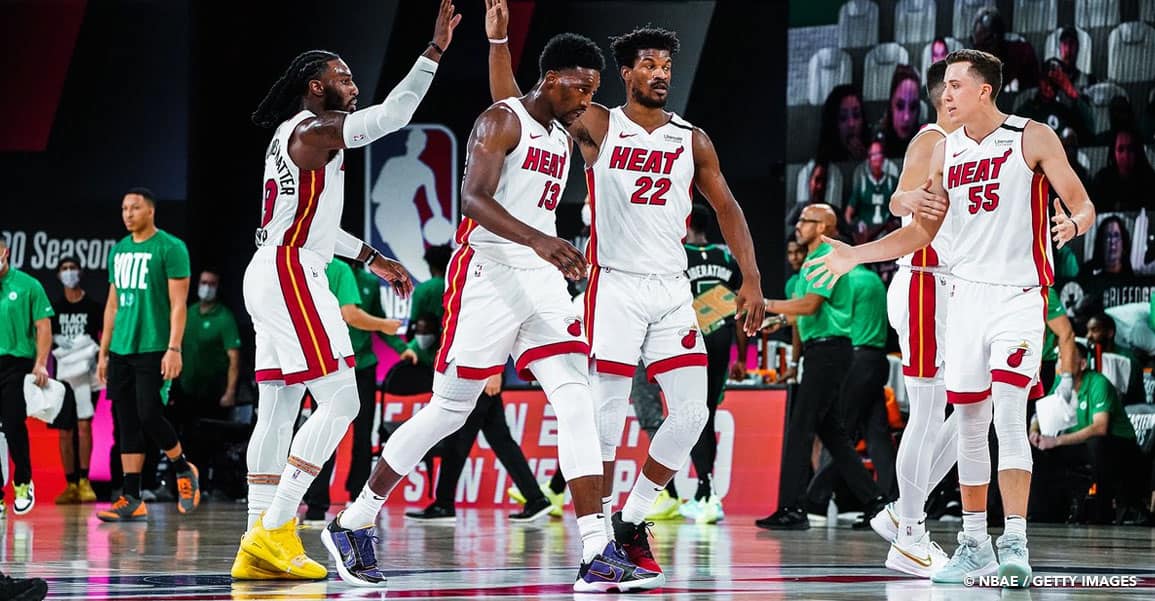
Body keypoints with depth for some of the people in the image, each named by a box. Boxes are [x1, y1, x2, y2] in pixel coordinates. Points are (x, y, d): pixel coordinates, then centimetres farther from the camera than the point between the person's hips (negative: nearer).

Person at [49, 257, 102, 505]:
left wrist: (96, 357, -9)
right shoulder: (54, 307, 9)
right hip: (62, 373, 3)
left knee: (84, 424, -14)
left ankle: (84, 482, -12)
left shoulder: (93, 306, 3)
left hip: (85, 372, -3)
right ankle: (70, 485, 8)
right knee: (65, 430, 3)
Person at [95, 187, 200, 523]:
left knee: (149, 417, -12)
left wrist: (174, 348, -19)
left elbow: (178, 303, -11)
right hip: (120, 352, 7)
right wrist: (103, 351, 16)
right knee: (127, 425, 3)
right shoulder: (118, 251, 15)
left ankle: (184, 471, 13)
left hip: (153, 350, -7)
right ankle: (132, 501, 3)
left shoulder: (170, 248, -6)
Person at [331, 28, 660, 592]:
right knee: (448, 410, 1)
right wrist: (538, 241, -36)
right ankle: (352, 522, 17)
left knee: (576, 402, -9)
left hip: (541, 279, 7)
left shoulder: (562, 137, 16)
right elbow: (474, 197, -24)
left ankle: (597, 556, -16)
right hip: (488, 275, -7)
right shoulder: (501, 121, -10)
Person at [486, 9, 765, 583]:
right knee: (609, 408, -6)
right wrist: (499, 40, -12)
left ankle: (632, 520, 10)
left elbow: (727, 209, 15)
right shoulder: (597, 126, 2)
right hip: (615, 285, -4)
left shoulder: (692, 141, 10)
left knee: (691, 411, -4)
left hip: (672, 290, 4)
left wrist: (751, 279, 7)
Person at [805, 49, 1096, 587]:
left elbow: (1083, 207, -5)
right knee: (969, 423, 6)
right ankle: (974, 544, 15)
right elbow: (923, 230, 18)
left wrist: (1073, 223, -29)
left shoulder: (1033, 139, -5)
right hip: (966, 295, 5)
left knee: (1008, 415, -17)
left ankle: (1015, 543, -19)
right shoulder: (945, 150, 9)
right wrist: (855, 256, 12)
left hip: (1019, 295, -5)